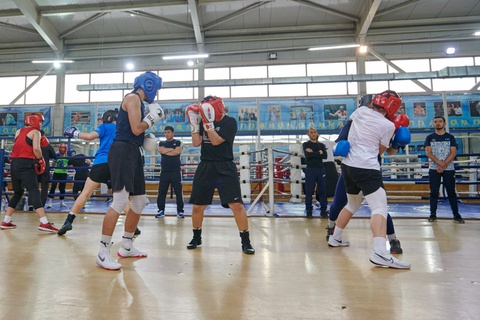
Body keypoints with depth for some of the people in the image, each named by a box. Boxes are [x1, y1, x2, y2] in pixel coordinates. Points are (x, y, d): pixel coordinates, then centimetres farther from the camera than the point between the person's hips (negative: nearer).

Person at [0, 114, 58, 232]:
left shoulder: (18, 132, 20)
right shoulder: (35, 132, 1)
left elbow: (22, 145, 17)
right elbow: (36, 148, -12)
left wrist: (39, 142, 18)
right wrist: (41, 160, 2)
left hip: (14, 164, 7)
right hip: (25, 165, -7)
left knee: (18, 193, 20)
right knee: (34, 192, -15)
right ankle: (44, 223, -24)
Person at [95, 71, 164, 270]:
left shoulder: (140, 102, 23)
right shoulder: (133, 98, -5)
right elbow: (136, 129, -15)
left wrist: (146, 141, 10)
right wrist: (152, 117, -2)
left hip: (133, 153, 10)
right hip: (123, 151, -10)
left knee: (139, 202, 12)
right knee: (120, 201, -14)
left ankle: (126, 247, 24)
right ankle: (103, 252, -3)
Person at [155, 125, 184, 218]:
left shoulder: (178, 142, 8)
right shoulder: (161, 143, 16)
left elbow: (178, 152, -11)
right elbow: (161, 150, -6)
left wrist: (166, 151, -2)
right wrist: (172, 149, -3)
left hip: (176, 171, -3)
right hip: (164, 171, 3)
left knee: (179, 192, -3)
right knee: (161, 192, 3)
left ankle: (180, 211, 4)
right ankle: (161, 210, 13)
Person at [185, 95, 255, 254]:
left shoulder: (230, 122, -5)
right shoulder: (205, 121, 11)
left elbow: (216, 141, -16)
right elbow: (196, 143, 1)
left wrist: (208, 122, -18)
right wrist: (194, 123, -3)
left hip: (225, 169, -4)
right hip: (205, 168, 5)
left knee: (236, 205, -11)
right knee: (197, 206, 8)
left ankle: (246, 241, 5)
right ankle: (196, 238, 31)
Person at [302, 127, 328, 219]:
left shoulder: (321, 145, 14)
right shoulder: (305, 144, 6)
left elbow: (325, 156, -4)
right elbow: (307, 155, -12)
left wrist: (313, 153, -9)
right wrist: (319, 153, -7)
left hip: (321, 169, 3)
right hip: (310, 170, -2)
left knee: (322, 191, 4)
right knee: (309, 191, 0)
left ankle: (323, 210, 13)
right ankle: (309, 210, 10)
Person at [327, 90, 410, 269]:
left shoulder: (360, 111, 10)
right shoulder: (388, 125, -4)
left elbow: (350, 120, 34)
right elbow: (381, 150, 6)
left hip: (347, 165, 8)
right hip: (367, 168, -7)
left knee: (352, 205, 24)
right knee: (380, 208, -12)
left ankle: (335, 238, 34)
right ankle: (380, 253, -29)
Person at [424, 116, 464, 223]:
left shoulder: (450, 137, 8)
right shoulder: (429, 137, 7)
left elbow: (453, 153, -2)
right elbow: (428, 153, -4)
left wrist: (443, 165, -14)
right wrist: (440, 163, -18)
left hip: (449, 169, 0)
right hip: (434, 169, 0)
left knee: (451, 192, 2)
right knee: (434, 192, 2)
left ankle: (456, 215, 9)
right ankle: (433, 214, 7)